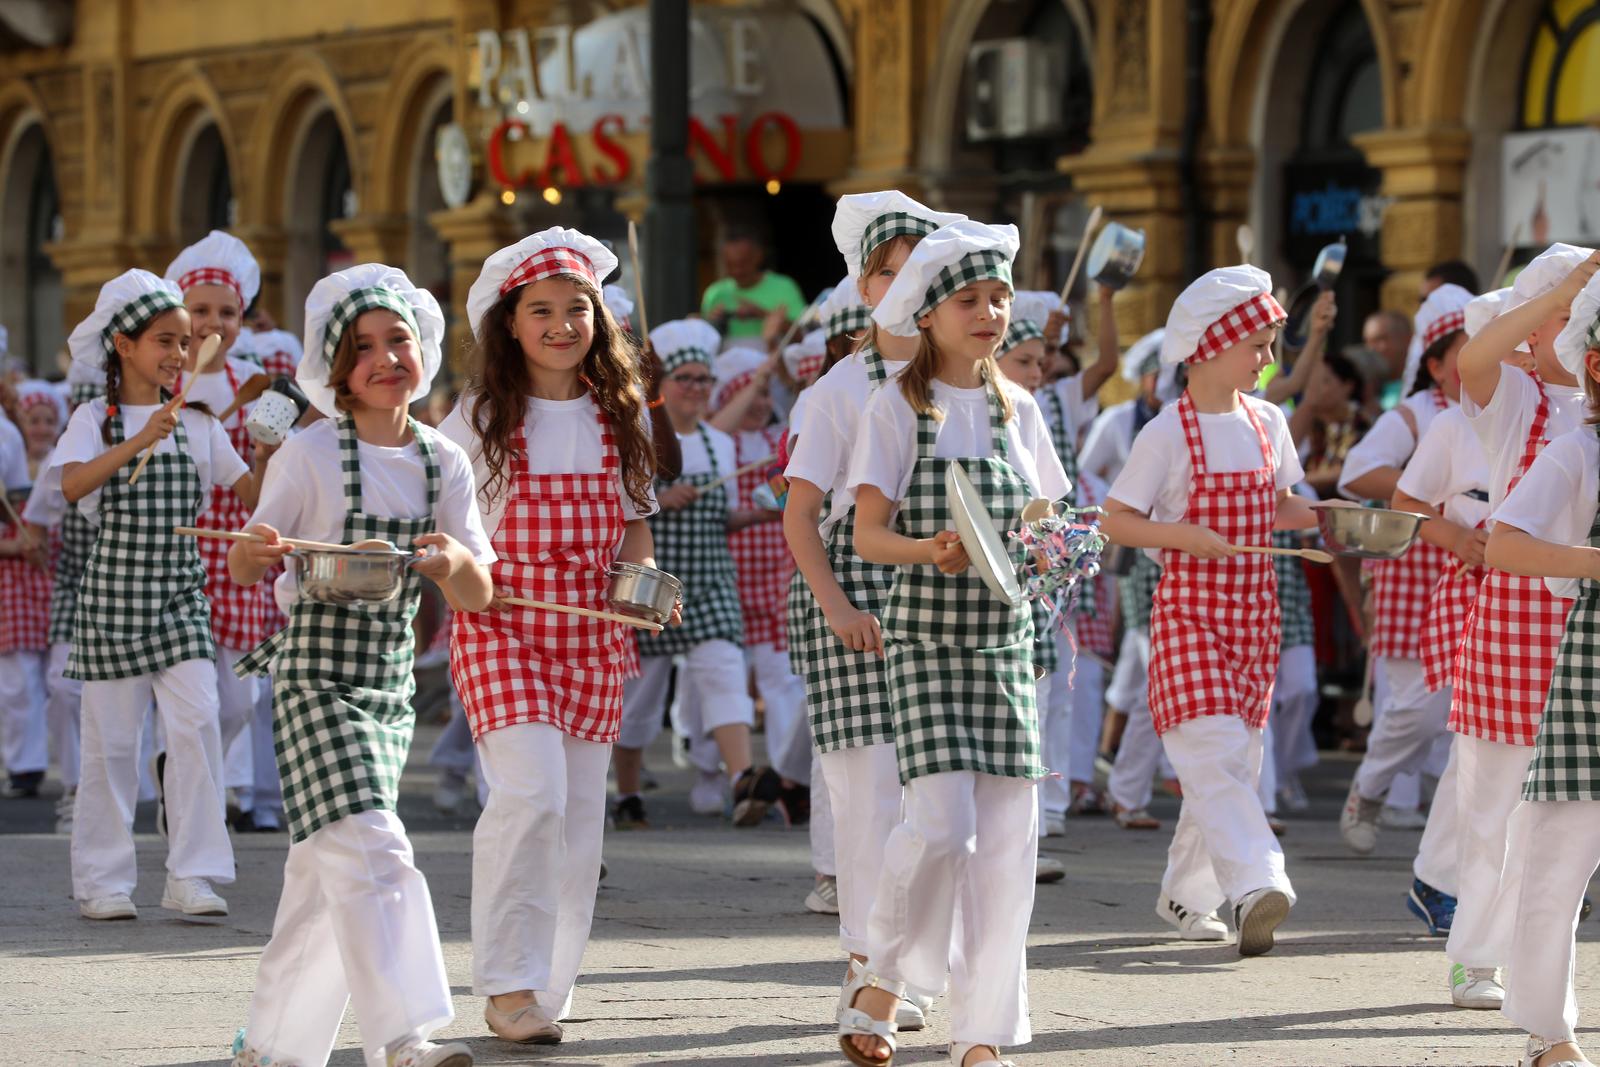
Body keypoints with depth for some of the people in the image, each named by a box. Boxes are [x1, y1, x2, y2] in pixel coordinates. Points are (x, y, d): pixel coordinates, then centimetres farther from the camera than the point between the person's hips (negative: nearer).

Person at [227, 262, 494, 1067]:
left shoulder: (445, 463, 7)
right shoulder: (311, 456, -5)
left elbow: (477, 597, 4)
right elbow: (242, 562, -2)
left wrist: (455, 559, -19)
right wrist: (261, 550, -26)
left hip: (392, 682, 6)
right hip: (316, 676, -5)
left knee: (325, 871, 11)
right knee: (369, 848, -19)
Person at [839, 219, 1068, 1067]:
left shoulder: (1017, 409, 12)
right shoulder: (898, 408, -1)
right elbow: (868, 532, -5)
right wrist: (932, 551, -24)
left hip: (1005, 638, 4)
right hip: (927, 635, -4)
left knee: (1007, 836, -1)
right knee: (942, 821, -16)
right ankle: (881, 983, 7)